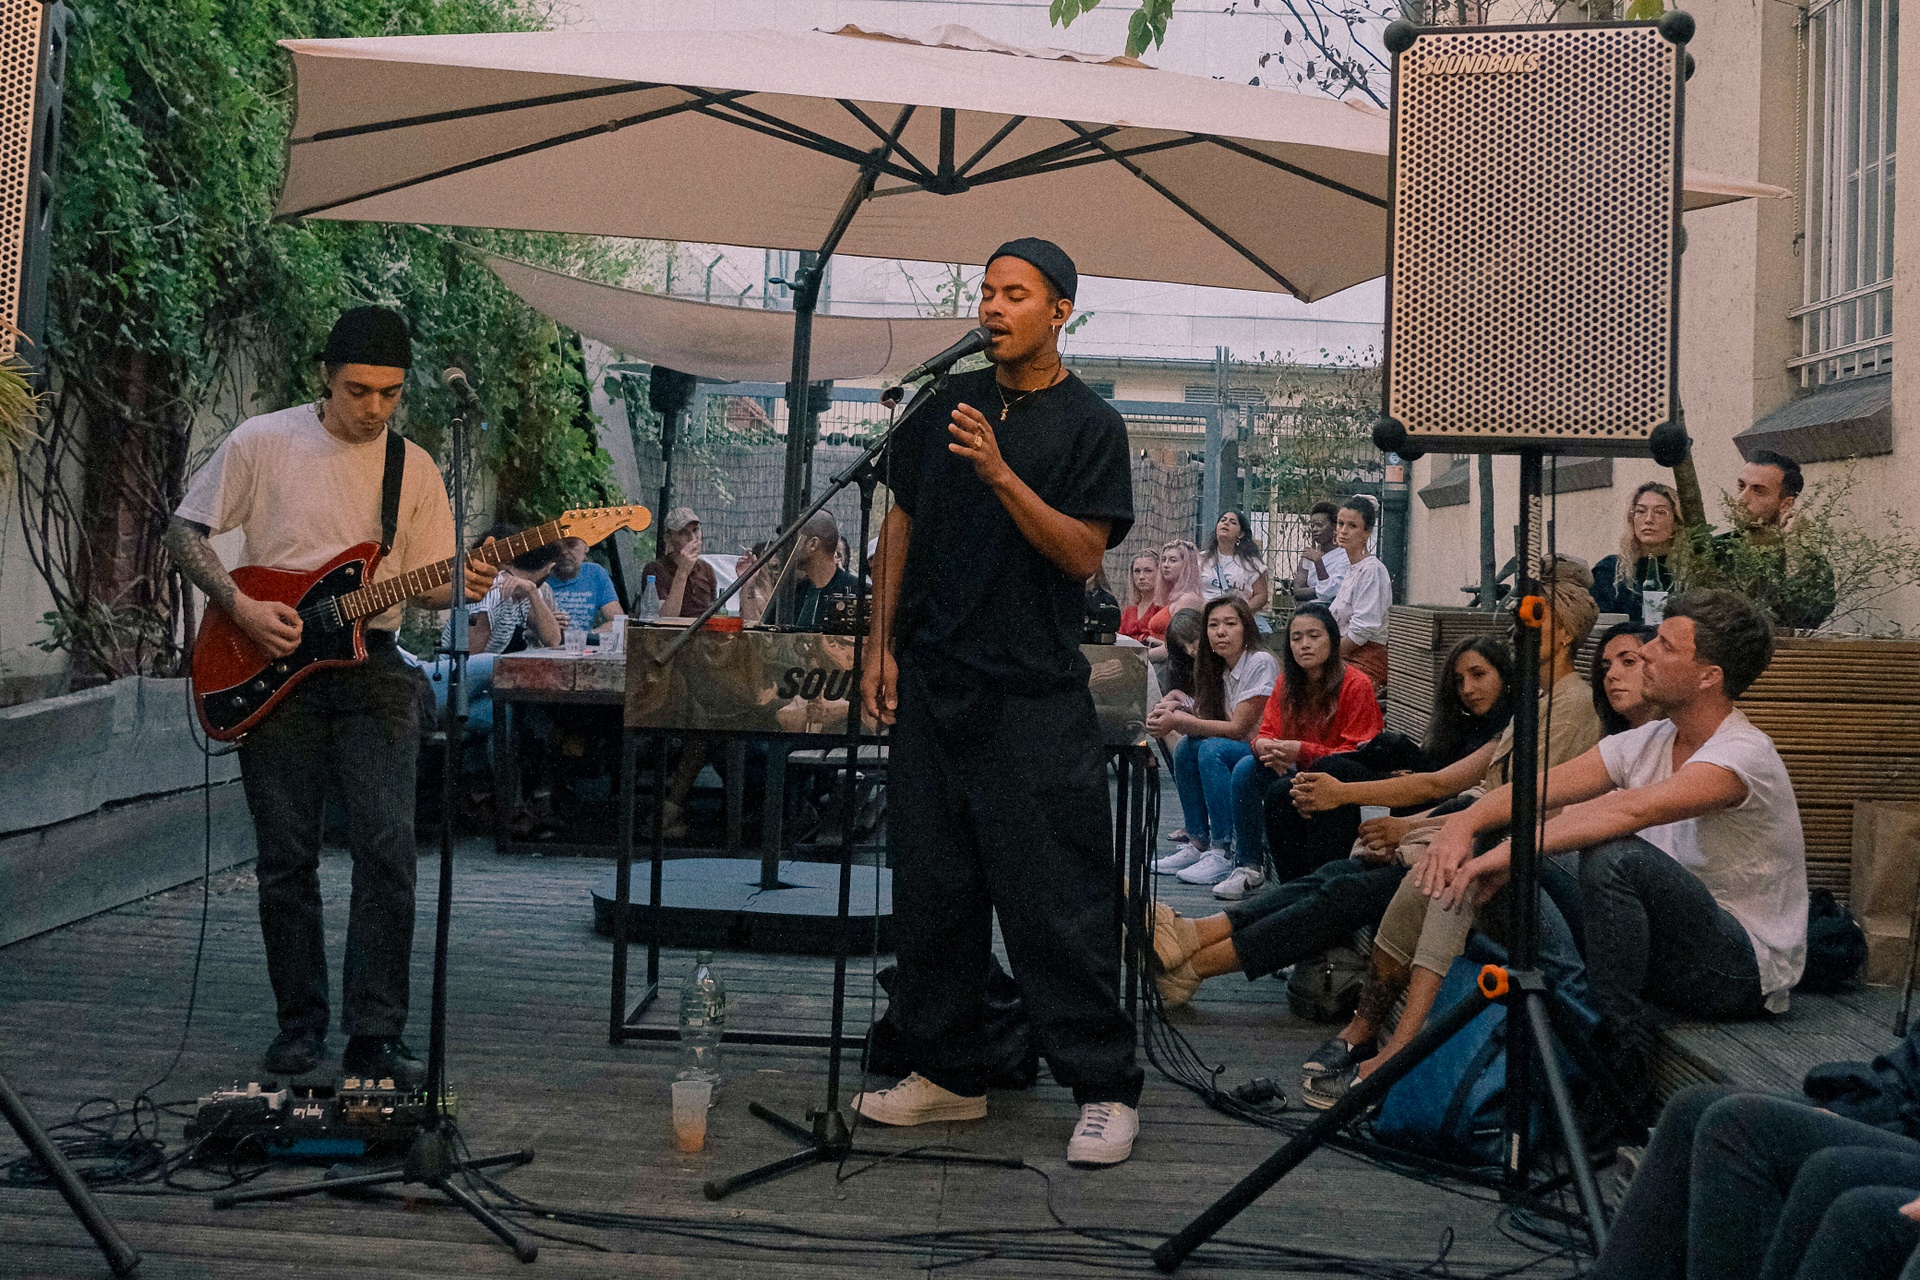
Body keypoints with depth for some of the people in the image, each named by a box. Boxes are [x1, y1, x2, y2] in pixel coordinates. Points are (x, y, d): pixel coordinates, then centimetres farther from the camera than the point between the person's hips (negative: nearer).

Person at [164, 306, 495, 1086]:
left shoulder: (413, 466, 7)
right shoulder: (261, 443, -1)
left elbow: (423, 583, 9)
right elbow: (184, 533, 3)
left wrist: (457, 588, -14)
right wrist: (240, 606, -11)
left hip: (371, 669, 2)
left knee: (389, 852, -9)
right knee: (287, 860, 3)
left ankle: (375, 1037, -3)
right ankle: (300, 1026, 17)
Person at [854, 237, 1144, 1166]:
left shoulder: (1089, 424, -2)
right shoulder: (948, 402, 12)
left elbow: (1084, 553, -11)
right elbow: (901, 523, 16)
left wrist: (1000, 473, -21)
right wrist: (883, 645, 10)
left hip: (1034, 695, -5)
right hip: (931, 680, 5)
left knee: (1055, 898, -5)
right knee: (931, 886, 10)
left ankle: (1103, 1089, 3)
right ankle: (947, 1072, 21)